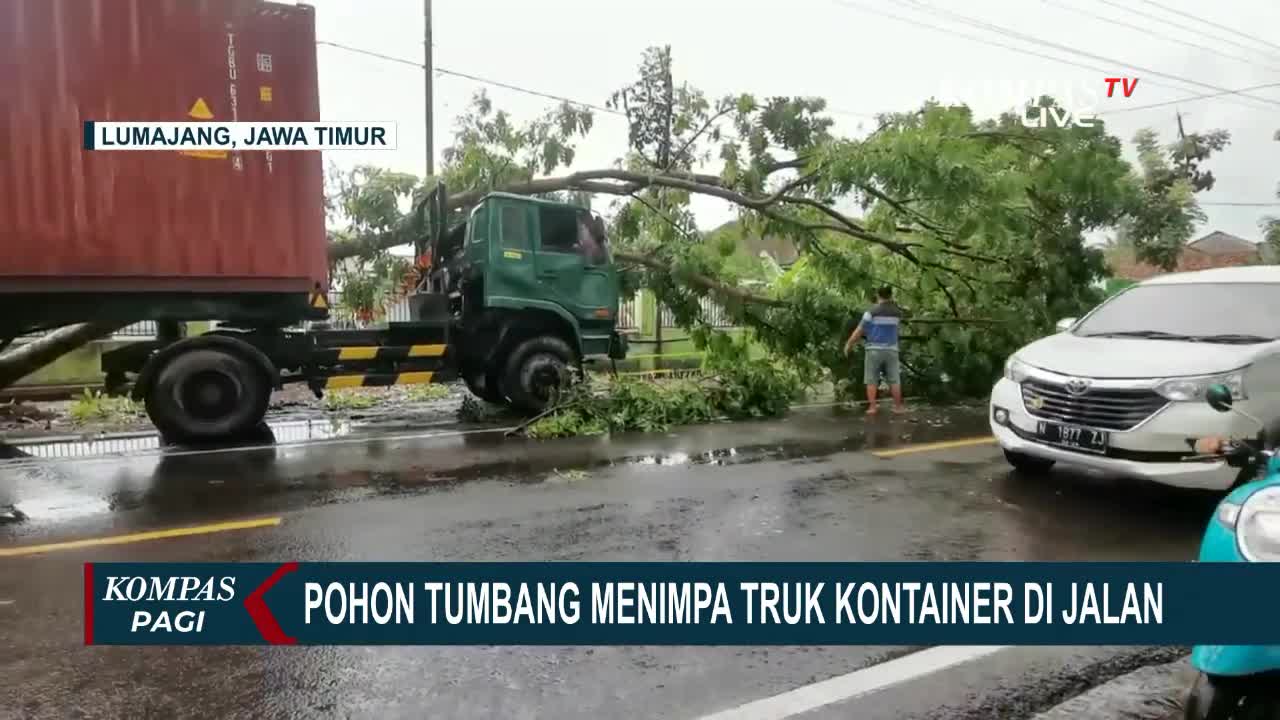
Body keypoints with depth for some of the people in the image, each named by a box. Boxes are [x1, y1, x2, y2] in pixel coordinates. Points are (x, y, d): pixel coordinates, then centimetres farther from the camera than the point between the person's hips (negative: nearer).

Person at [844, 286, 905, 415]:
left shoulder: (871, 312, -7)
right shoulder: (897, 312, 4)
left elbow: (859, 331, -6)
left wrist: (848, 344, 5)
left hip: (875, 349, -2)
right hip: (891, 350, 3)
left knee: (872, 380, 2)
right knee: (894, 380, 8)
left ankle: (872, 407, 0)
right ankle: (898, 406, 13)